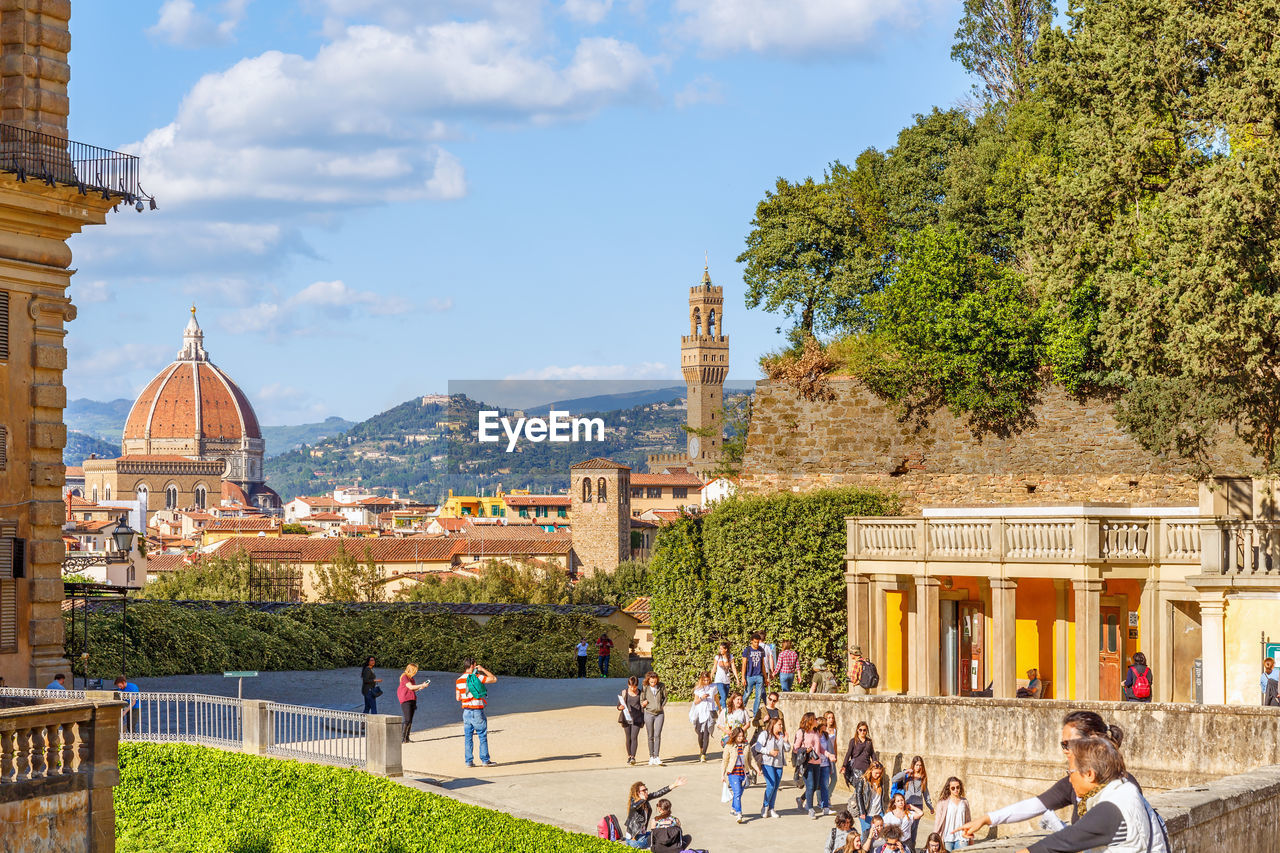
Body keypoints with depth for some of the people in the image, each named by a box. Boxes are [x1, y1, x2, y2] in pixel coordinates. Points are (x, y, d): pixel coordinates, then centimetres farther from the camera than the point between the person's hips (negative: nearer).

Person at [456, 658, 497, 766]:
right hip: (477, 711, -5)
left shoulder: (459, 680, 6)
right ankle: (485, 760, 3)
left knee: (467, 737, 8)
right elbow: (494, 679, -10)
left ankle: (468, 761, 8)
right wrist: (483, 670, -1)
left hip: (466, 712, 5)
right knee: (483, 736, 3)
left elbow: (458, 698, 10)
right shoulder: (477, 677, -11)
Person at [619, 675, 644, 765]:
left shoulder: (640, 694, 4)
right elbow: (618, 706, 7)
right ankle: (629, 756, 17)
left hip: (637, 719, -1)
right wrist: (620, 707, -18)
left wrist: (643, 721, 7)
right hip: (626, 718, 1)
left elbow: (642, 707, 9)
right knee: (628, 738, 5)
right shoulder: (624, 693, 3)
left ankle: (633, 757, -15)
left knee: (634, 737, -12)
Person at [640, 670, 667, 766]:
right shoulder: (645, 688, -2)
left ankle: (656, 757, -12)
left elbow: (665, 697, 13)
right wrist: (643, 703, -15)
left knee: (657, 735, -11)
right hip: (649, 714, 0)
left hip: (659, 714, 0)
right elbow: (641, 701, 6)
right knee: (650, 736, 5)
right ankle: (651, 757, 15)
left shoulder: (661, 686, 0)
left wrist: (662, 706, 0)